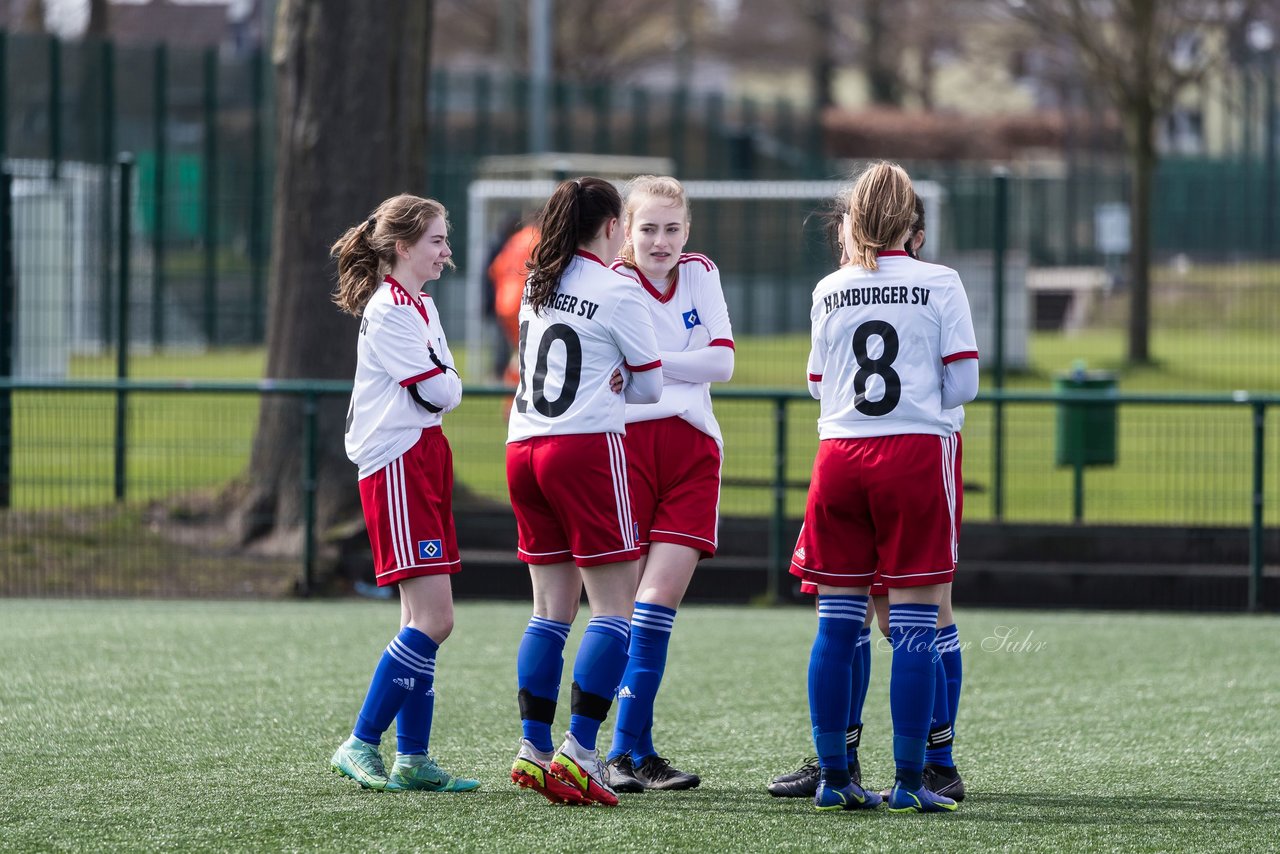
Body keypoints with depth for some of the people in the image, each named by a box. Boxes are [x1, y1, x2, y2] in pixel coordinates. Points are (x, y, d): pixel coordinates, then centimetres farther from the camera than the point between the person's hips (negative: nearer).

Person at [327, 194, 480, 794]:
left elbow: (447, 390, 18)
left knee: (424, 619, 8)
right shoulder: (389, 311, -13)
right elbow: (437, 392, -14)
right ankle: (360, 746, -9)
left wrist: (441, 386, -2)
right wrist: (445, 383, 6)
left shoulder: (422, 308, 18)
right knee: (432, 619, -14)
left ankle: (412, 760, 10)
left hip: (425, 462, 10)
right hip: (397, 468, -10)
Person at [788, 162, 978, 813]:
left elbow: (819, 386, 13)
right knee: (914, 623, -1)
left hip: (840, 454, 3)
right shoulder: (939, 284, -1)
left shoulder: (830, 291, 7)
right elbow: (963, 383, -1)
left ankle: (833, 777, 7)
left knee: (838, 621, 6)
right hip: (916, 454, -3)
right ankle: (909, 781, -3)